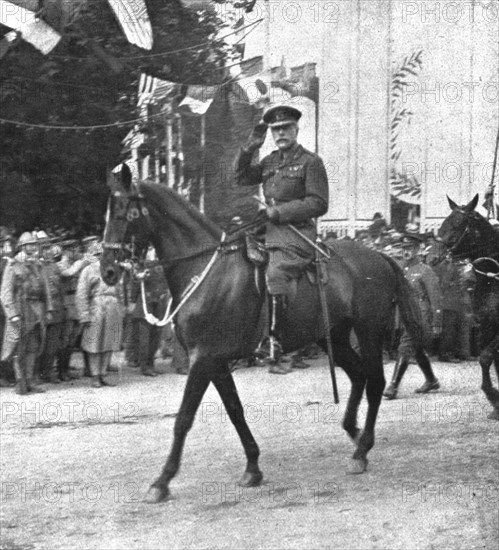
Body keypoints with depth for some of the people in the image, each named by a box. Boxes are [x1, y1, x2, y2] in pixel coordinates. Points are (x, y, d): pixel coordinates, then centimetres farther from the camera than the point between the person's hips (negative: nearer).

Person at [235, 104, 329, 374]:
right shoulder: (271, 161, 18)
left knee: (276, 275, -29)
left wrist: (277, 212, -13)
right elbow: (241, 178, 23)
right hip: (269, 230, 8)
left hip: (296, 233, -8)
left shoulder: (310, 162, -2)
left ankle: (274, 349, -35)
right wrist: (249, 148, 8)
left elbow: (318, 204, -8)